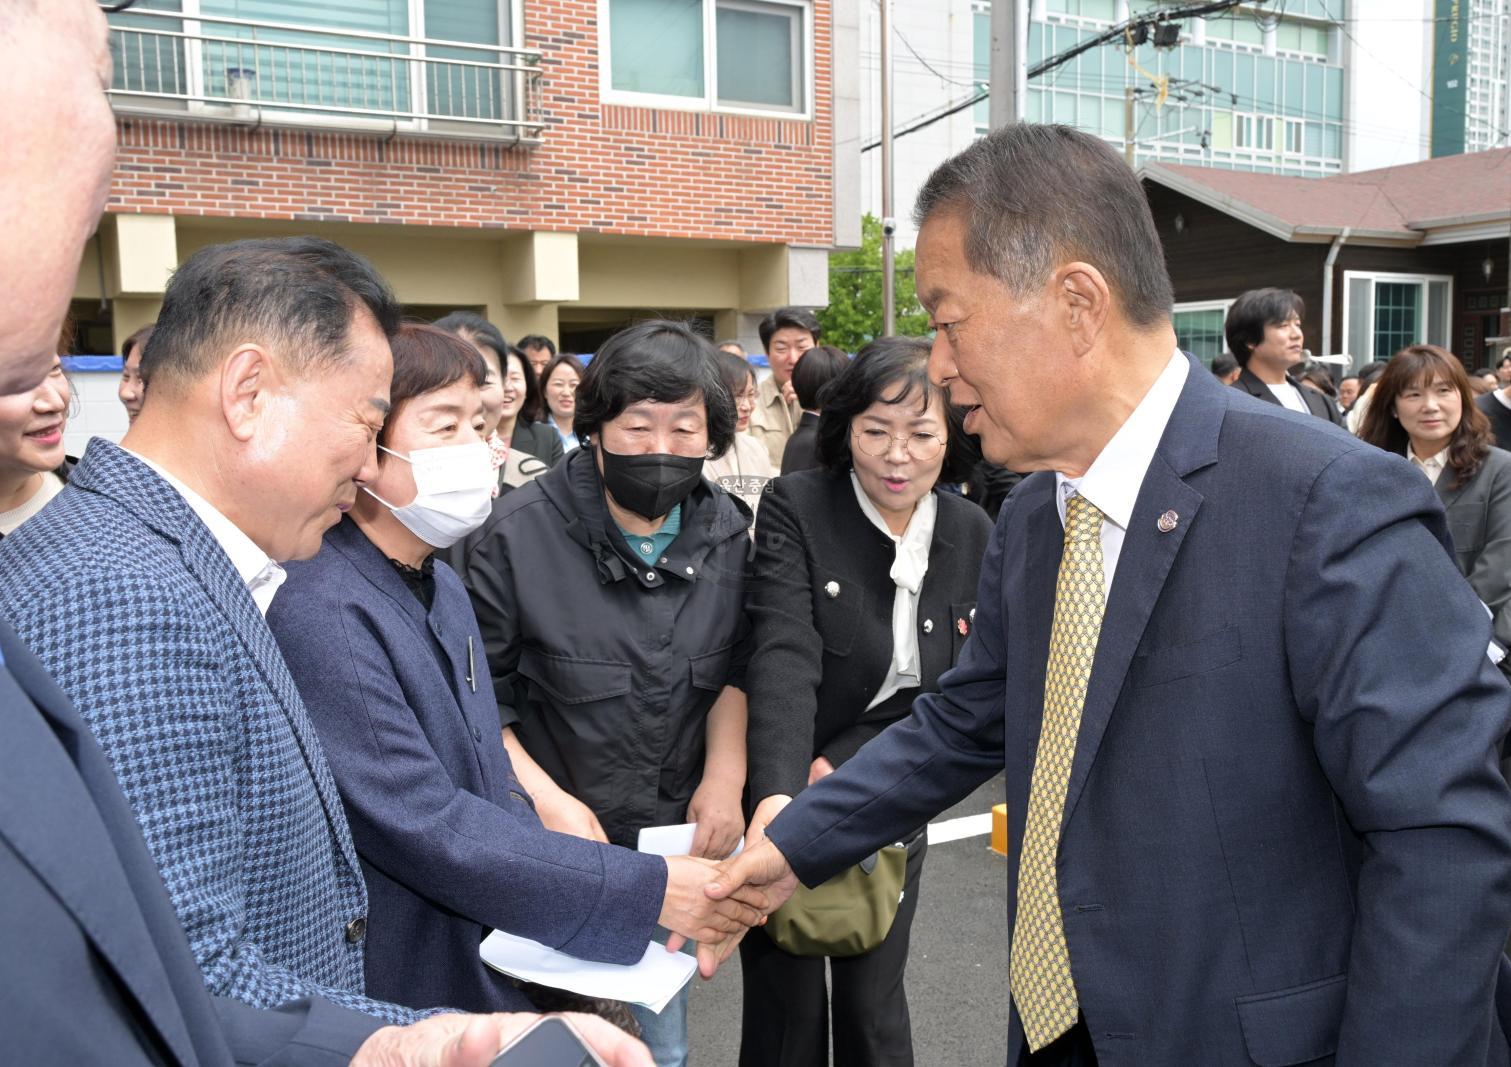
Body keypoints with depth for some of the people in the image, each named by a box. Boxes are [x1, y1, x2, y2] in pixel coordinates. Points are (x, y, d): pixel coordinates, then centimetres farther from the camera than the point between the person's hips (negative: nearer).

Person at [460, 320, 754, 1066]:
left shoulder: (725, 532, -3)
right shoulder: (521, 534, -16)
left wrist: (725, 774, -5)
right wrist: (546, 800, -19)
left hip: (679, 838, 4)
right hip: (553, 841, -3)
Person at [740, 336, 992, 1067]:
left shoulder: (971, 535, -4)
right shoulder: (795, 509, -16)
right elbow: (784, 660, -29)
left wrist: (841, 768, -17)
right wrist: (780, 801, -42)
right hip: (783, 801, -3)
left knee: (874, 1001, 15)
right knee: (785, 1008, 9)